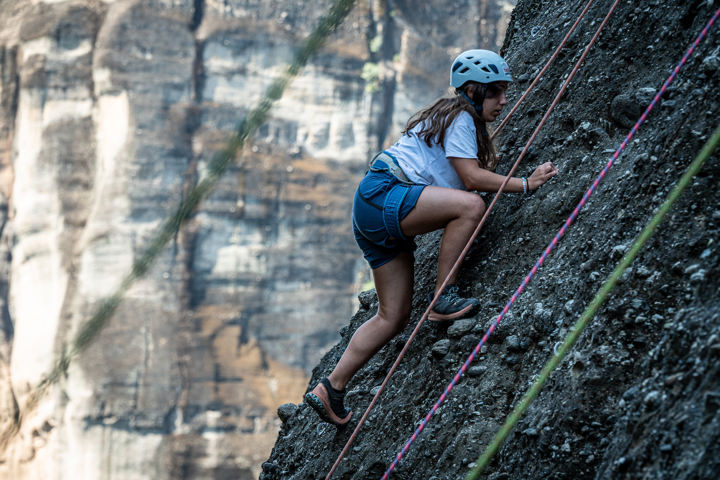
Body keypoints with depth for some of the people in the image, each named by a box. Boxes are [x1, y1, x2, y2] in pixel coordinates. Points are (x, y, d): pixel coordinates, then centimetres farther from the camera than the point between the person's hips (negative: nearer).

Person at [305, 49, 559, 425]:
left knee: (393, 317, 5)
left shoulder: (464, 120, 24)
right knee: (470, 204, -29)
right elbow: (471, 177, -15)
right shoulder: (458, 116, -6)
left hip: (379, 216, 10)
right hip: (382, 194, -10)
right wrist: (525, 184, -13)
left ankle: (330, 390, 7)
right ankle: (444, 299, -23)